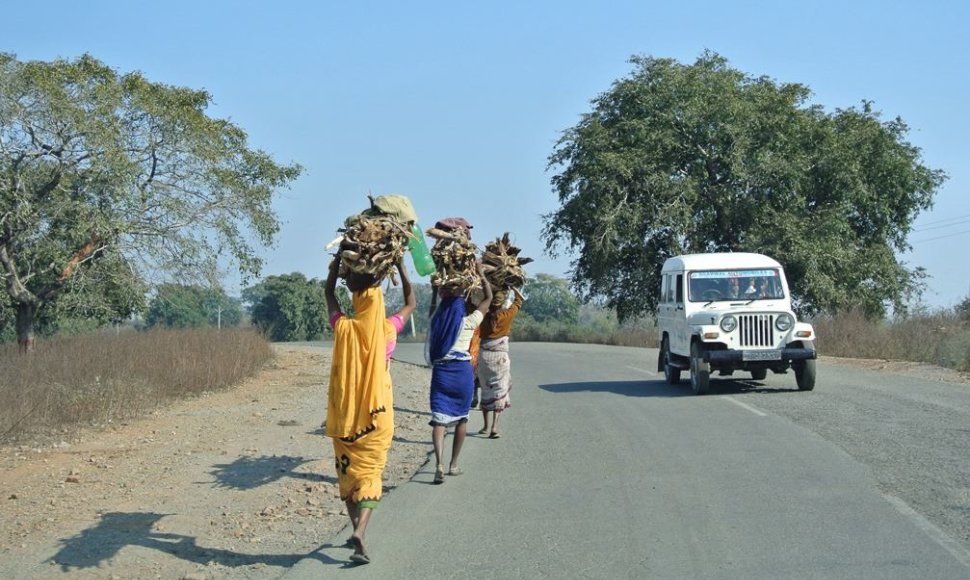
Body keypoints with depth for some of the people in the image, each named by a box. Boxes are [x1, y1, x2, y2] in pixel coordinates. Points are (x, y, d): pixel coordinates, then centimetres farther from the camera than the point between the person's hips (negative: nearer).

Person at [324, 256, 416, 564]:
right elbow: (411, 303, 13)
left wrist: (339, 258, 15)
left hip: (345, 413, 1)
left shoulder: (344, 328, -6)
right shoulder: (388, 330, -6)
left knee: (348, 472, 16)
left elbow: (329, 292, 12)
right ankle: (359, 533, -19)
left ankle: (356, 531, 20)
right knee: (369, 475, 1)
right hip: (377, 415, -1)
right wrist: (400, 265, 13)